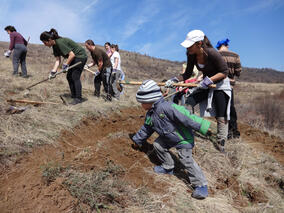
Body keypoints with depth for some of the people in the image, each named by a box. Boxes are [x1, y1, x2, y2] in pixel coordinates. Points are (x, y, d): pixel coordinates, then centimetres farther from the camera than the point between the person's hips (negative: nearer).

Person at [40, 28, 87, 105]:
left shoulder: (60, 42, -26)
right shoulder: (54, 46, 2)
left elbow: (72, 55, -26)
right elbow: (58, 60, 1)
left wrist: (65, 65, -19)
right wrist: (53, 71, -9)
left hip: (80, 56, -10)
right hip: (74, 58, 10)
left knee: (75, 77, -12)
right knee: (69, 77, 8)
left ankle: (78, 98, -7)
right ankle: (73, 96, 15)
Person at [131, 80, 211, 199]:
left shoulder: (166, 107, -31)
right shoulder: (150, 114, 0)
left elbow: (186, 117, -34)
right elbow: (146, 129, 17)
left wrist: (203, 127, -35)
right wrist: (138, 140, 27)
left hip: (183, 138, -9)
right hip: (169, 137, 9)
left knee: (186, 159, -14)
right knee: (157, 145, 11)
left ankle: (201, 186, 0)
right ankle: (168, 167, 30)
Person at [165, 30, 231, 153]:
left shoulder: (212, 53, -28)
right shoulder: (191, 55, -11)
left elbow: (224, 72, -20)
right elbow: (187, 74, -3)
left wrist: (209, 80, -30)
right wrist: (175, 80, -19)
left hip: (220, 84, -6)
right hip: (206, 84, 6)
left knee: (221, 117, -4)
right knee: (188, 103, -9)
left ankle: (221, 143, 10)